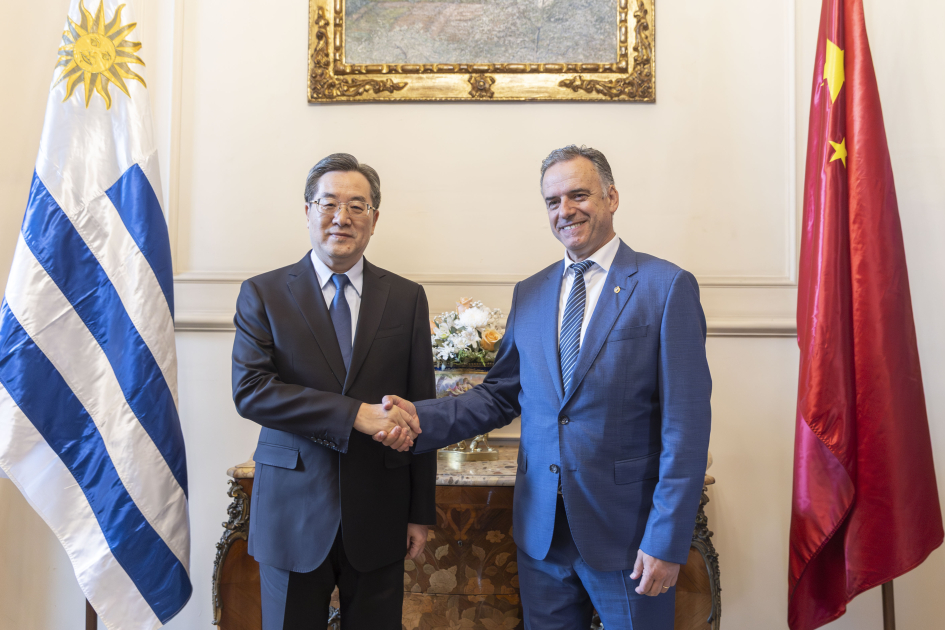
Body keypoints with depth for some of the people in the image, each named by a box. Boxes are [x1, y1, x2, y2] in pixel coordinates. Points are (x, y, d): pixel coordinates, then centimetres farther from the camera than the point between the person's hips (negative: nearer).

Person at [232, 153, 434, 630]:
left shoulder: (407, 298, 3)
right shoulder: (262, 294, 0)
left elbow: (419, 409, 4)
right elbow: (249, 389, -13)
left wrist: (421, 513, 4)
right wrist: (356, 414, -22)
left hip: (378, 518, 1)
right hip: (293, 513, -1)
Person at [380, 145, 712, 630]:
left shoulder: (667, 286, -8)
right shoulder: (529, 293, 7)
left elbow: (686, 423, -11)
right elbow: (501, 395, 8)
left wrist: (667, 540, -13)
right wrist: (422, 418, -7)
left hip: (627, 535, -4)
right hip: (542, 533, 4)